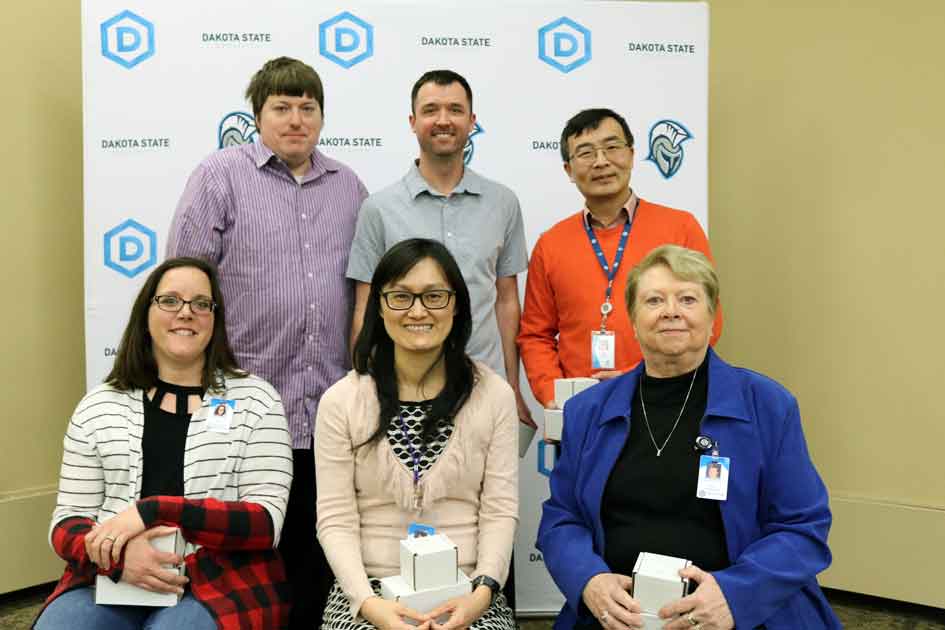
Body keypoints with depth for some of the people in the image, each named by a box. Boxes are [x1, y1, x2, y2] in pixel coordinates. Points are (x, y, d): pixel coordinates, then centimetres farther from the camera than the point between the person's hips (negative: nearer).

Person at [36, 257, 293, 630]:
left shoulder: (256, 400, 1)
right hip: (109, 579, 3)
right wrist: (117, 556, -15)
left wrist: (152, 511, -16)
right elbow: (68, 520, 8)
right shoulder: (97, 407, 10)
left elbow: (266, 523, -7)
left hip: (222, 584, -2)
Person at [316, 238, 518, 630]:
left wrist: (482, 591, -15)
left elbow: (500, 511, -1)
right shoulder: (341, 402, 0)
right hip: (370, 589, 0)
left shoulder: (494, 395, 1)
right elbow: (335, 520, -3)